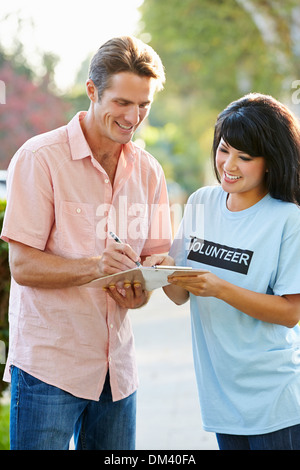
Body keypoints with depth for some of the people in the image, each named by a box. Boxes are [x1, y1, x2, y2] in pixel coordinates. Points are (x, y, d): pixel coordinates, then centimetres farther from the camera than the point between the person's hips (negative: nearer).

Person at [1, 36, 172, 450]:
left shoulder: (148, 171, 8)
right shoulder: (39, 159, -9)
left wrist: (139, 291, -13)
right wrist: (96, 266, -28)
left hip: (117, 366, 5)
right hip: (46, 364, -5)